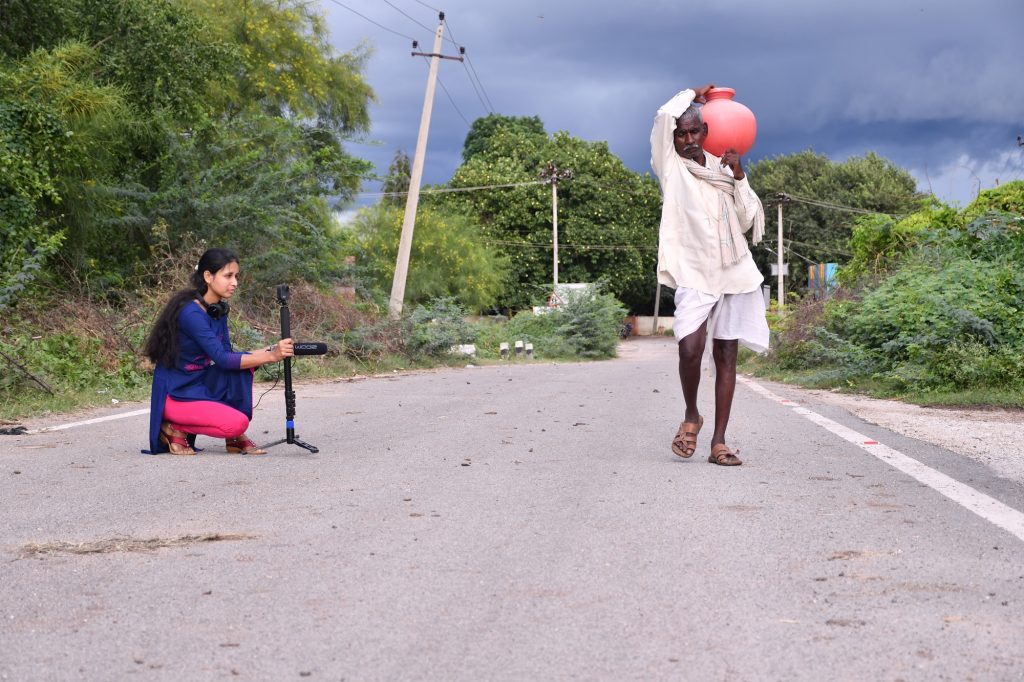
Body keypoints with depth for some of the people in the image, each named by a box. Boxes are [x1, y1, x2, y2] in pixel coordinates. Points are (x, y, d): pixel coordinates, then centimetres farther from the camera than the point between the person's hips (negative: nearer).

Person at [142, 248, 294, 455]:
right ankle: (175, 428, -2)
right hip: (176, 396, -9)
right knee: (237, 423, -25)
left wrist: (270, 351, -11)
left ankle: (236, 438, -1)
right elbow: (222, 360, -26)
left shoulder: (219, 309, 5)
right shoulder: (190, 312, -22)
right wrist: (270, 356, -29)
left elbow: (228, 355, 4)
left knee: (244, 364, -10)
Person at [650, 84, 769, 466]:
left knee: (726, 355, 2)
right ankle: (691, 415, 5)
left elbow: (747, 220, 9)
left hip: (733, 273, 3)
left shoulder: (722, 170, 14)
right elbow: (664, 118, -11)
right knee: (690, 348, -21)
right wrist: (693, 95, 6)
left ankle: (719, 442, 3)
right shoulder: (671, 168, 4)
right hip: (693, 274, -3)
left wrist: (739, 176, -2)